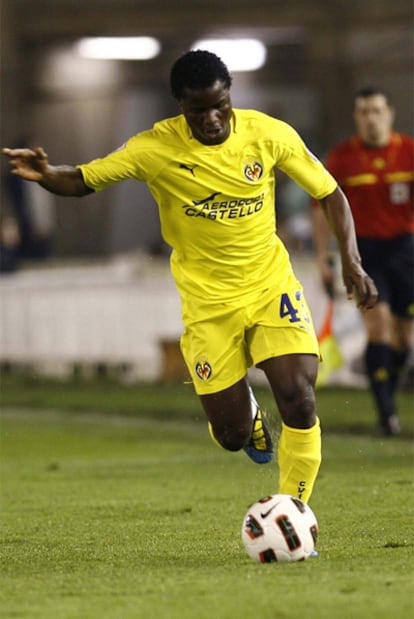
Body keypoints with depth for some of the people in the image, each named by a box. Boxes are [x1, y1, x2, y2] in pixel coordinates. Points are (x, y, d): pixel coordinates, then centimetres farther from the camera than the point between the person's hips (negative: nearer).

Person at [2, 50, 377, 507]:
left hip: (272, 286, 1)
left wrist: (350, 260, -8)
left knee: (298, 398, -17)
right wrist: (45, 175, -33)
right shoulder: (157, 148, -13)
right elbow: (83, 180, -11)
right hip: (208, 302, -1)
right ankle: (246, 414, 39)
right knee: (231, 436, -1)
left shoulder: (269, 134, -9)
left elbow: (328, 192, 2)